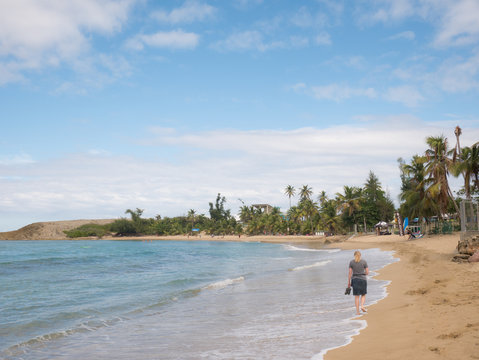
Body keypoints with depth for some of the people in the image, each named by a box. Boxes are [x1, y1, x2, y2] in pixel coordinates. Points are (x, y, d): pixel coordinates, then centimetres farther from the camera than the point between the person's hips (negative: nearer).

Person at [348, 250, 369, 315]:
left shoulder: (351, 262, 0)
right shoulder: (364, 261, -2)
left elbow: (350, 273, -2)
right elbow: (367, 272, -1)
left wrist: (348, 282, 3)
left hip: (355, 280, 1)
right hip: (363, 280, -1)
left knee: (357, 296, 7)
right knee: (363, 295, 16)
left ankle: (357, 311, 1)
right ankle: (362, 306, -8)